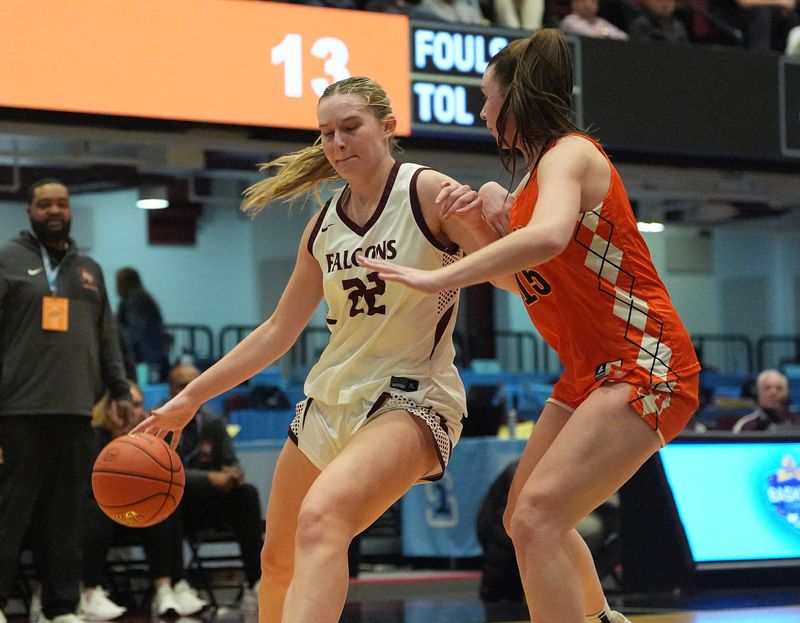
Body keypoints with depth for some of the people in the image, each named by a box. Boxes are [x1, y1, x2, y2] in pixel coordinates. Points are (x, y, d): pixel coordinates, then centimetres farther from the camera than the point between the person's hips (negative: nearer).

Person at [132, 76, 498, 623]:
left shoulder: (428, 192, -9)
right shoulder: (324, 225, 9)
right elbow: (278, 331, 17)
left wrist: (476, 222, -34)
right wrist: (190, 399, 15)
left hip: (409, 398, -8)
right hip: (330, 401, 8)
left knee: (321, 516, -34)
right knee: (278, 560, 18)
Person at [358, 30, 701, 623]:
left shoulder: (568, 153, -14)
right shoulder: (540, 169, 16)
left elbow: (548, 238, -36)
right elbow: (526, 280, 20)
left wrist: (438, 278, -34)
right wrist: (492, 218, 3)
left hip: (643, 365, -11)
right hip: (591, 372, 11)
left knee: (537, 518, -23)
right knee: (524, 518, 19)